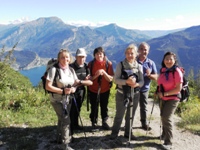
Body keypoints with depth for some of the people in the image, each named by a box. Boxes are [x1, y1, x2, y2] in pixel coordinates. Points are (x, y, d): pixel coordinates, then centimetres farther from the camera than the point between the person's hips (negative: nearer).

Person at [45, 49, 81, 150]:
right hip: (57, 99, -6)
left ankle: (60, 139, 40)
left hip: (68, 99, 6)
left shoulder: (71, 70, 0)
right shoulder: (54, 69, -18)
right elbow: (48, 86, -20)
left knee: (62, 119, 20)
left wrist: (74, 89, -15)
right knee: (66, 120, -11)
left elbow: (76, 83, 8)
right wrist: (62, 91, -24)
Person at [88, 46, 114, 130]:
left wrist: (103, 72, -24)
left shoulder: (108, 64, -8)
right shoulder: (91, 64, -7)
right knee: (94, 107, 8)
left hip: (105, 90, 0)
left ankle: (104, 122, 32)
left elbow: (111, 79, -9)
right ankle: (94, 123, 26)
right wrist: (95, 76, -23)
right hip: (93, 90, 0)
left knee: (104, 107, 13)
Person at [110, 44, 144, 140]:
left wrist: (137, 84, -23)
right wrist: (126, 81, -29)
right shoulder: (120, 65, -7)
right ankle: (114, 132, 24)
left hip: (135, 94, 3)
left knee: (131, 115, 15)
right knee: (119, 115, 5)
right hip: (122, 94, -3)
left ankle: (128, 133, 33)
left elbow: (142, 81, 0)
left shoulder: (139, 66, 2)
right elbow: (116, 79, -13)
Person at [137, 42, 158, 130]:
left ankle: (144, 123, 32)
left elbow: (156, 77, -2)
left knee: (144, 107, 15)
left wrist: (149, 75, -22)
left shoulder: (151, 63, -2)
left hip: (144, 89, 2)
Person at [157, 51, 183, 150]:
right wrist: (159, 92, 2)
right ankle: (164, 134, 42)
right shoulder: (163, 70, 0)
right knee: (163, 117, 20)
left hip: (172, 98, -7)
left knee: (167, 118, -13)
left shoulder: (177, 71, -20)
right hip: (163, 98, 7)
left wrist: (164, 93, -22)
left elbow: (178, 88, -23)